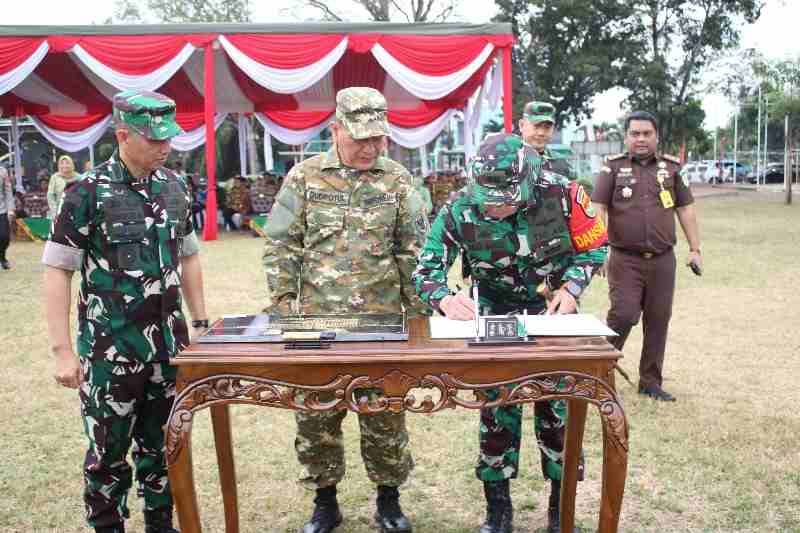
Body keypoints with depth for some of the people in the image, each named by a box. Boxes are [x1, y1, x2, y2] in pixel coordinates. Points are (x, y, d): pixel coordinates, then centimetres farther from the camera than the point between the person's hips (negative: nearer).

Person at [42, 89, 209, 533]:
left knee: (163, 447, 15)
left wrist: (200, 322, 13)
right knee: (108, 455, 8)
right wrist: (62, 351, -13)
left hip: (168, 344, 5)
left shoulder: (174, 186, 5)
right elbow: (56, 271, -9)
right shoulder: (88, 192, -10)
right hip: (110, 350, -4)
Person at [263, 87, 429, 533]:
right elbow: (281, 245, 3)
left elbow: (414, 252, 5)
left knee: (385, 413, 8)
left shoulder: (398, 180, 2)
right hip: (316, 320, 1)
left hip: (382, 321, 0)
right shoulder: (305, 176, 1)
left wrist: (418, 313, 2)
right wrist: (284, 303, -2)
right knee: (315, 413, 8)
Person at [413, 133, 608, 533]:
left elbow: (593, 246, -6)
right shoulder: (459, 211, -23)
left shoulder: (562, 195, -23)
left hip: (553, 310, 0)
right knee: (497, 409, 2)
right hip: (495, 316, 0)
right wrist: (445, 299, -35)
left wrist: (572, 288, -19)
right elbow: (425, 270, -15)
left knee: (557, 407, 4)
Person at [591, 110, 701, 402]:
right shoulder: (613, 167, 1)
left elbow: (686, 209, 13)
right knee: (623, 315, -11)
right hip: (625, 259, -3)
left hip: (663, 260, 3)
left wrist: (695, 249, 8)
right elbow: (598, 208, -5)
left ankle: (651, 381, 20)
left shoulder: (671, 167, 9)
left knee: (658, 320, 7)